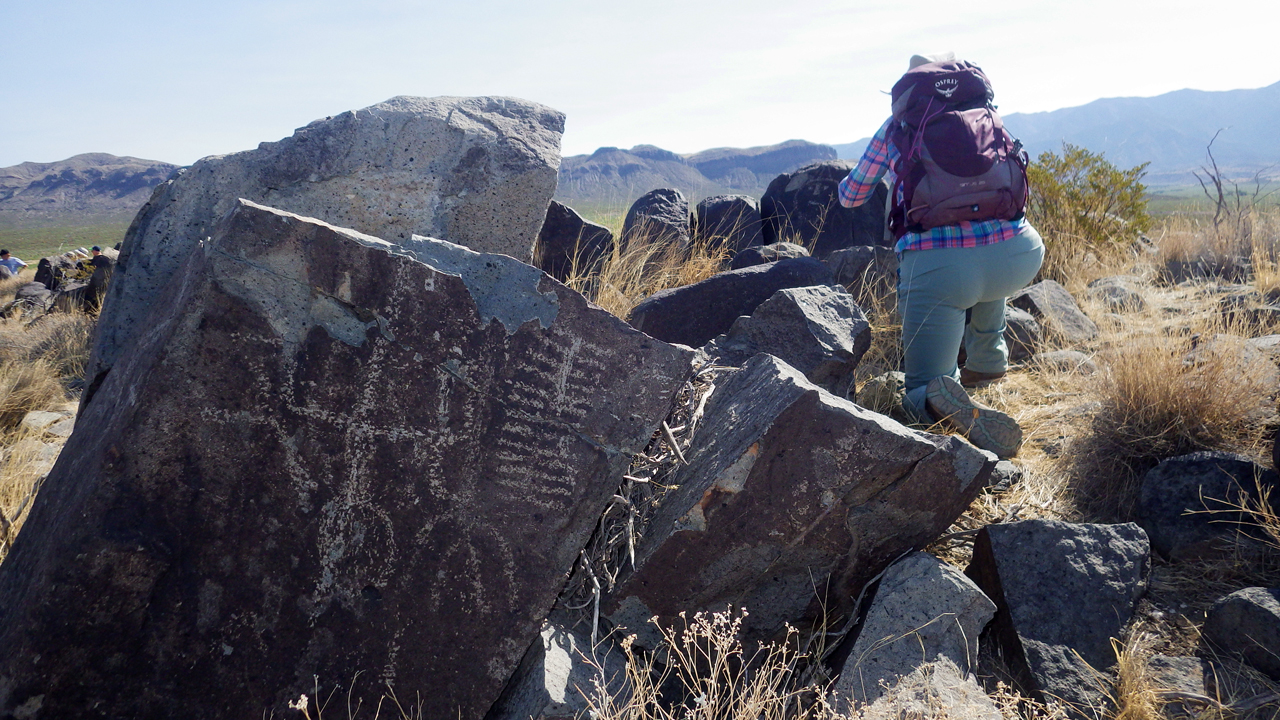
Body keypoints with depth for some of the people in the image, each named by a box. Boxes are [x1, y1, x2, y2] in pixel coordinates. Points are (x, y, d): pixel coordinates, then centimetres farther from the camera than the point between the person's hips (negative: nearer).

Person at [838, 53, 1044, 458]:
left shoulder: (895, 127, 17)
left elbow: (849, 197, 30)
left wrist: (850, 180, 53)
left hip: (936, 265, -3)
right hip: (1020, 257, 3)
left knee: (918, 396, 9)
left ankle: (943, 398, -29)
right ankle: (987, 361, 36)